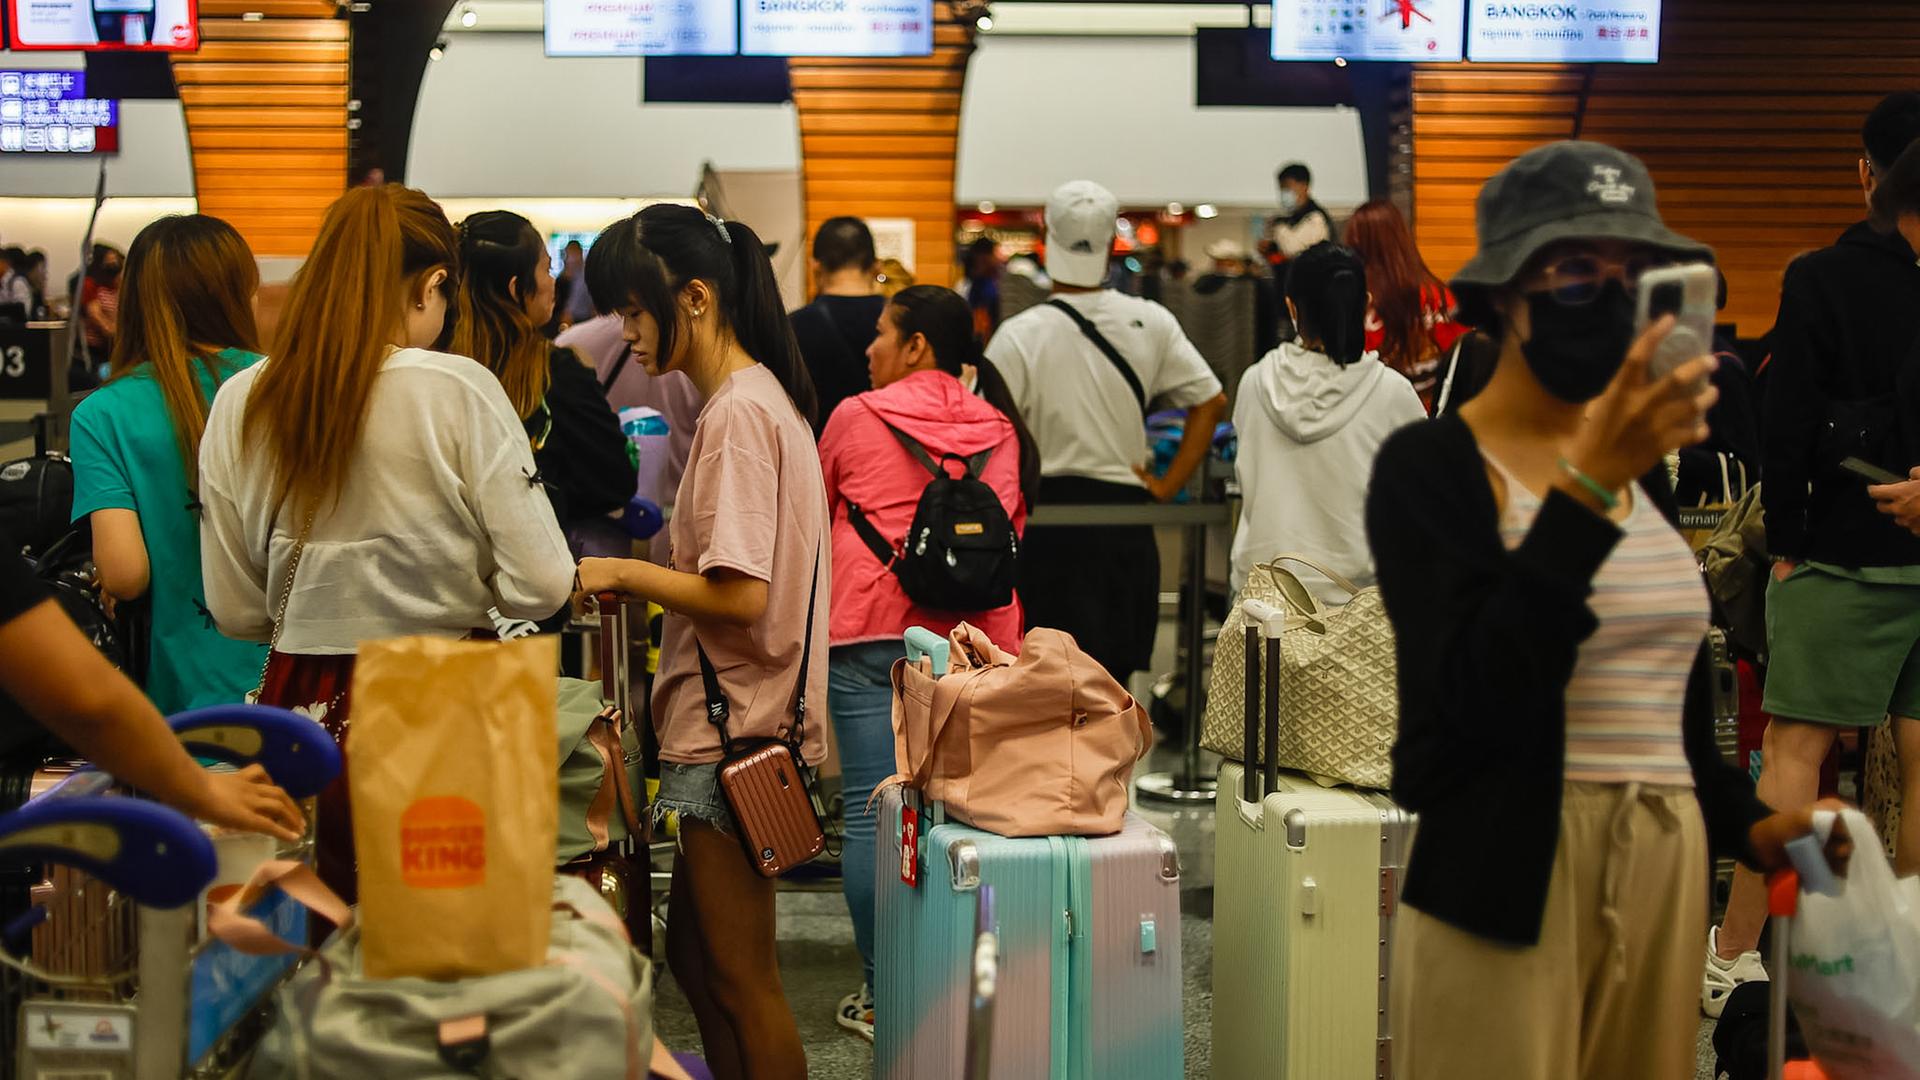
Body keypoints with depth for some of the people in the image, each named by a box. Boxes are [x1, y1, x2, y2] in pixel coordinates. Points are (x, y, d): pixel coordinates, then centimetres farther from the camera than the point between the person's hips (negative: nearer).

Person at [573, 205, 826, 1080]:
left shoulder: (737, 413, -17)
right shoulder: (763, 397, 13)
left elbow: (742, 594, -22)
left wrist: (624, 572, -11)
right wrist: (640, 580, 10)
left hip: (733, 737, -10)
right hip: (735, 723, 10)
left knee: (740, 976, -1)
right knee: (694, 953, 17)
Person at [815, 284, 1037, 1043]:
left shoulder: (856, 419, -1)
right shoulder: (999, 432, 8)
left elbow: (817, 513, 16)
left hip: (868, 632, -3)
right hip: (963, 640, 3)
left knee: (871, 811, 0)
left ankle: (881, 993, 2)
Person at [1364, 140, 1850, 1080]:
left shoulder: (1645, 469, 13)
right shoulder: (1431, 466, -8)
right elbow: (1482, 693, -21)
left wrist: (1747, 825, 5)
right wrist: (1587, 487, -25)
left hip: (1666, 874, 6)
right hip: (1508, 883, -6)